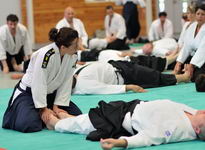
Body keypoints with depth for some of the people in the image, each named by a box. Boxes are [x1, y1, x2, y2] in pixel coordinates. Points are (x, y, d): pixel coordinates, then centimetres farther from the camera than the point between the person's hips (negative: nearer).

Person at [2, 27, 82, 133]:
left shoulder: (73, 56, -11)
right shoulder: (46, 55, -32)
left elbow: (66, 83, -5)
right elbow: (38, 83, -28)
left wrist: (56, 106, -9)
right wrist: (43, 109, -22)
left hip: (50, 93, 7)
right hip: (29, 92, -6)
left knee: (77, 115, -3)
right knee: (29, 125, -29)